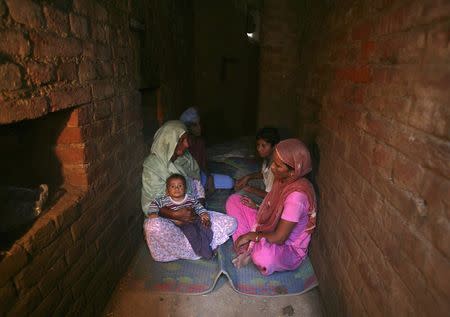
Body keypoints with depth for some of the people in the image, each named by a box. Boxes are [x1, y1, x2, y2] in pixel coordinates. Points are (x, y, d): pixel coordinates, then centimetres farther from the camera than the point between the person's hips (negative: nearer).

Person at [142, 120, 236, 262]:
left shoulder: (186, 158, 3)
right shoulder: (152, 165, -13)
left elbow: (198, 187, 8)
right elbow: (149, 204, -15)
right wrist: (174, 214, -30)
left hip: (191, 214, 4)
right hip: (165, 217, -4)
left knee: (231, 223, -10)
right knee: (154, 227, -41)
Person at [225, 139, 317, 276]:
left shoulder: (297, 195, -34)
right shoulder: (283, 179, -9)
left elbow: (279, 238, -28)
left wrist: (252, 235, -15)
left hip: (288, 247, -8)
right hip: (269, 228, 8)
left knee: (264, 257, -45)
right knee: (233, 200, 1)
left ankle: (253, 249, -7)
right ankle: (247, 247, -6)